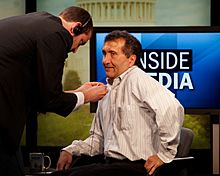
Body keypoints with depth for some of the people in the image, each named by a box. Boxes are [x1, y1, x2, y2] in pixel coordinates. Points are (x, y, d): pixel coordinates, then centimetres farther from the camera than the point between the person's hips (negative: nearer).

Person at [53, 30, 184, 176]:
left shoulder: (138, 80, -10)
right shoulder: (106, 91, 20)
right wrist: (70, 151, 10)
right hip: (108, 163, 9)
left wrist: (164, 154, -20)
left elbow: (172, 109, -26)